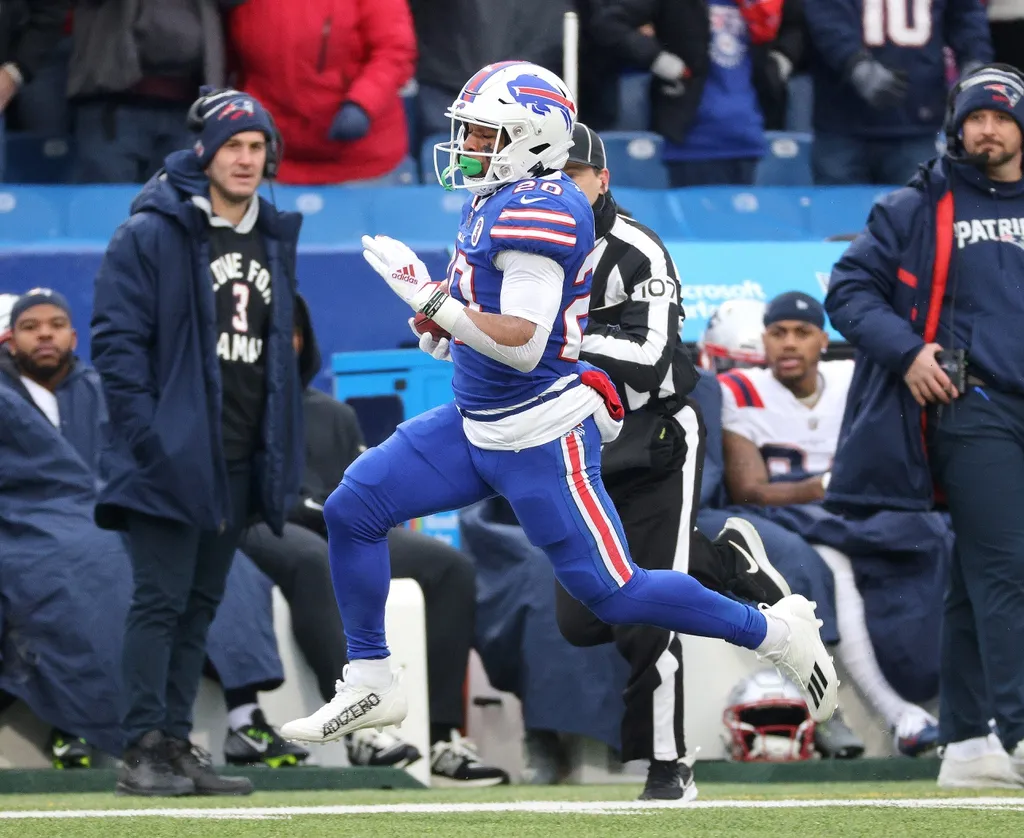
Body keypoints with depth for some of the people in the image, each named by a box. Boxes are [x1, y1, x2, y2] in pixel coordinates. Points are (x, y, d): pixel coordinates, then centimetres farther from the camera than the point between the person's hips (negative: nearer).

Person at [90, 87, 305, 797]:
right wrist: (146, 432, -17)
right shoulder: (153, 234, -6)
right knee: (161, 600, -8)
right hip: (174, 455, -7)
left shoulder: (274, 240, 15)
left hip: (241, 464, 7)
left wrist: (282, 452, 12)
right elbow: (116, 338, -9)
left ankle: (176, 745, 13)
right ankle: (145, 750, -7)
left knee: (200, 606, 9)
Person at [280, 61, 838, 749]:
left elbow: (524, 345, -27)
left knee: (612, 592, -5)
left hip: (542, 436, -10)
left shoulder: (539, 211, -21)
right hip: (474, 425, 10)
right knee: (352, 511, 0)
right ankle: (371, 686, 9)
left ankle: (779, 633, 11)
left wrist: (430, 299, -28)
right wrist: (446, 323, 4)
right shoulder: (495, 200, 8)